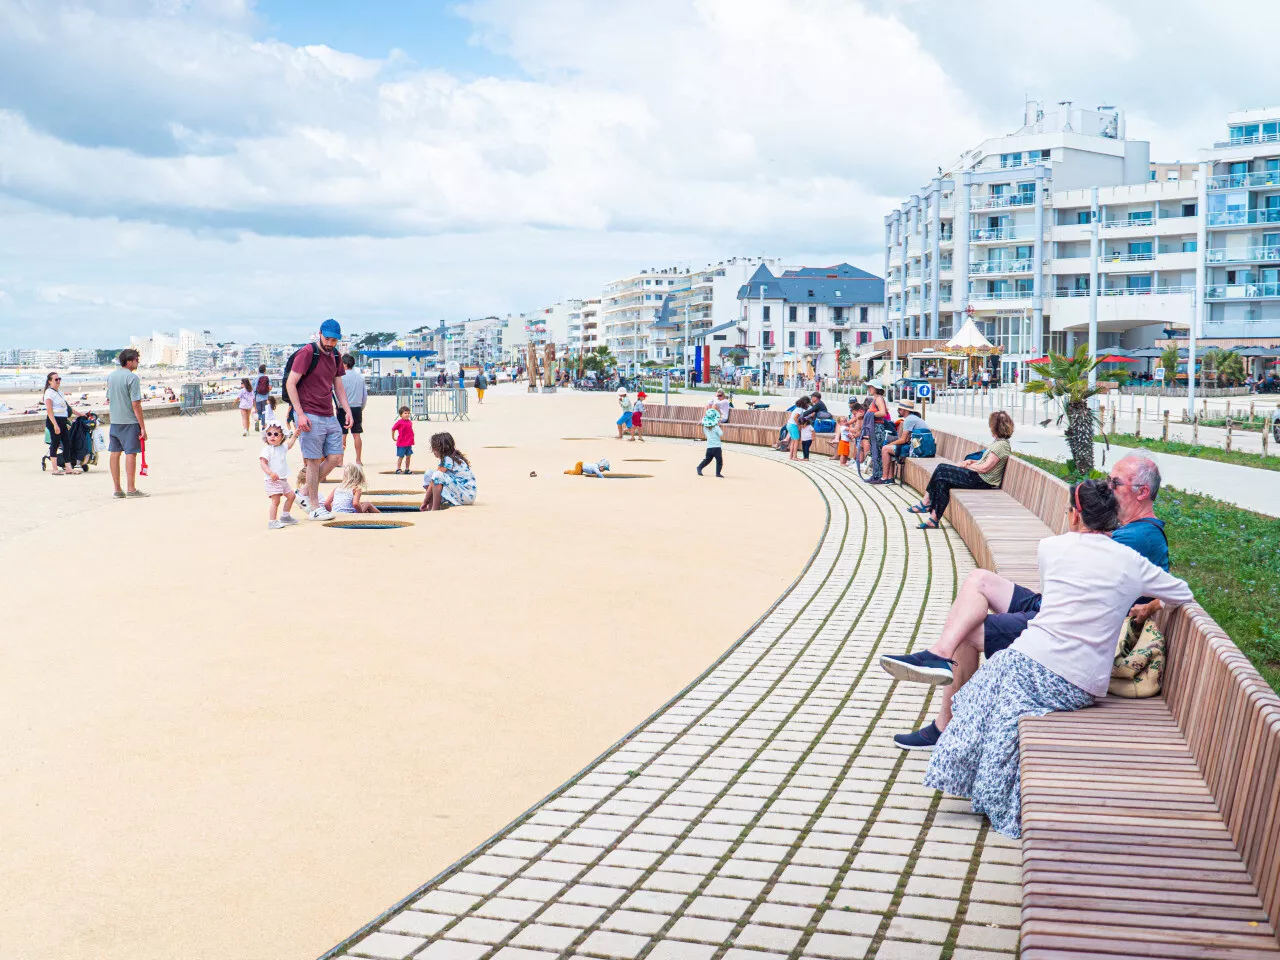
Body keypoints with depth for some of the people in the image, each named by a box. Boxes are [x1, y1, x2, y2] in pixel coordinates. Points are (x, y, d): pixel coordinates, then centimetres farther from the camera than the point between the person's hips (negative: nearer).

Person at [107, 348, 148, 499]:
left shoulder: (111, 376, 11)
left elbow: (108, 399, 19)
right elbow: (136, 404, -17)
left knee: (115, 453, 8)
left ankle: (117, 490, 12)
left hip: (114, 421, 7)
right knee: (131, 453, -3)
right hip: (130, 421, -7)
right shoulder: (132, 377, -13)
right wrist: (143, 427, -15)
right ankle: (131, 489, -2)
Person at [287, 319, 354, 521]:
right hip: (310, 416, -7)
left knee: (335, 458, 5)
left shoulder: (335, 357, 13)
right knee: (314, 461, -4)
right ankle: (314, 507, 4)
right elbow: (290, 384, -11)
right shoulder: (307, 353, -9)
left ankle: (307, 493, 21)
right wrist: (300, 414, -16)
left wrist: (347, 410, 10)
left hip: (329, 417, 7)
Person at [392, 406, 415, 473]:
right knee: (400, 457, 3)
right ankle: (398, 469, 14)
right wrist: (393, 437, 6)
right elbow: (393, 429, -2)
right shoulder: (399, 422, -12)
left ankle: (407, 469, 18)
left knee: (409, 456, 9)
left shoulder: (410, 422, 4)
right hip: (401, 443, -5)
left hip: (409, 443, 5)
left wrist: (411, 439, 12)